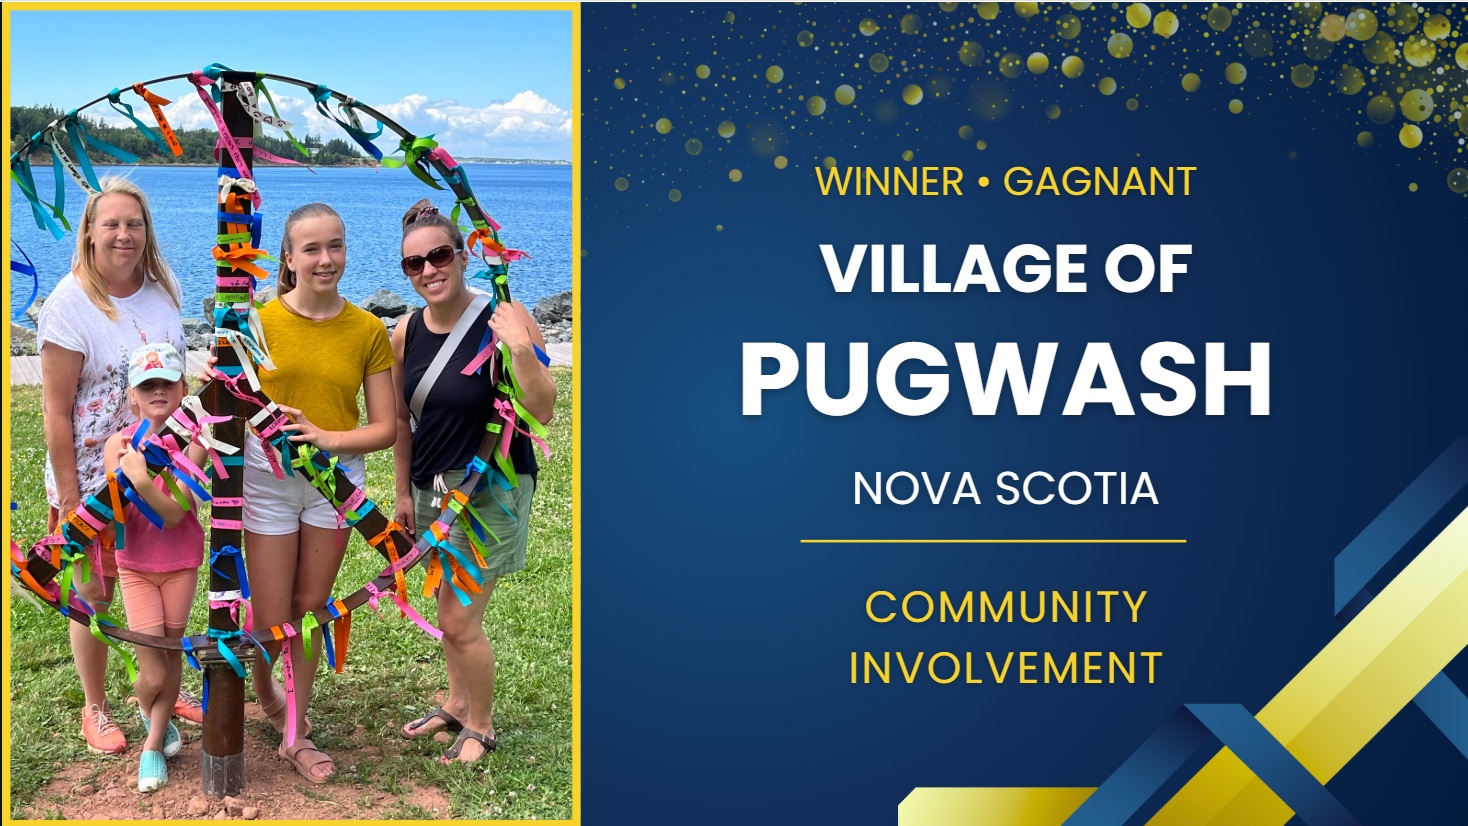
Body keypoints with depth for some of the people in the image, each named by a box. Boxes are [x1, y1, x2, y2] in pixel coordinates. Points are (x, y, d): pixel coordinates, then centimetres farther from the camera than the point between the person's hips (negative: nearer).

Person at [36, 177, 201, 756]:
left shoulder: (160, 293, 2)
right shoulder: (70, 303, -15)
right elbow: (55, 410, -14)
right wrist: (68, 495, -15)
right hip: (94, 479, -5)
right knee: (94, 595, 8)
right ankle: (95, 709, 25)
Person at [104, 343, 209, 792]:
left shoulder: (193, 441, -15)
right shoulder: (118, 445, -11)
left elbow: (174, 512, -24)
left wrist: (141, 481, -38)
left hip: (181, 563, 0)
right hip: (135, 565, 0)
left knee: (172, 653, 9)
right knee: (153, 672, -3)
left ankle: (153, 744, 30)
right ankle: (149, 710, 33)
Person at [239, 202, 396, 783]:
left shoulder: (368, 330, -3)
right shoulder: (260, 322, -8)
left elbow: (385, 429, -3)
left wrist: (327, 437, -18)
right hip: (268, 476, -2)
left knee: (311, 610, 12)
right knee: (271, 622, 4)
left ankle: (295, 733, 26)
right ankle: (264, 692, 38)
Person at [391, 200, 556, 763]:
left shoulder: (503, 319, -18)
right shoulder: (406, 334, -2)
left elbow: (543, 412, -21)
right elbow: (402, 420, 11)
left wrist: (521, 348, -34)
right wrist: (404, 493, 14)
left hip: (491, 489, -6)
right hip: (432, 485, 6)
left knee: (459, 621, -4)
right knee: (450, 607, 19)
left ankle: (480, 727, 19)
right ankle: (458, 703, 42)